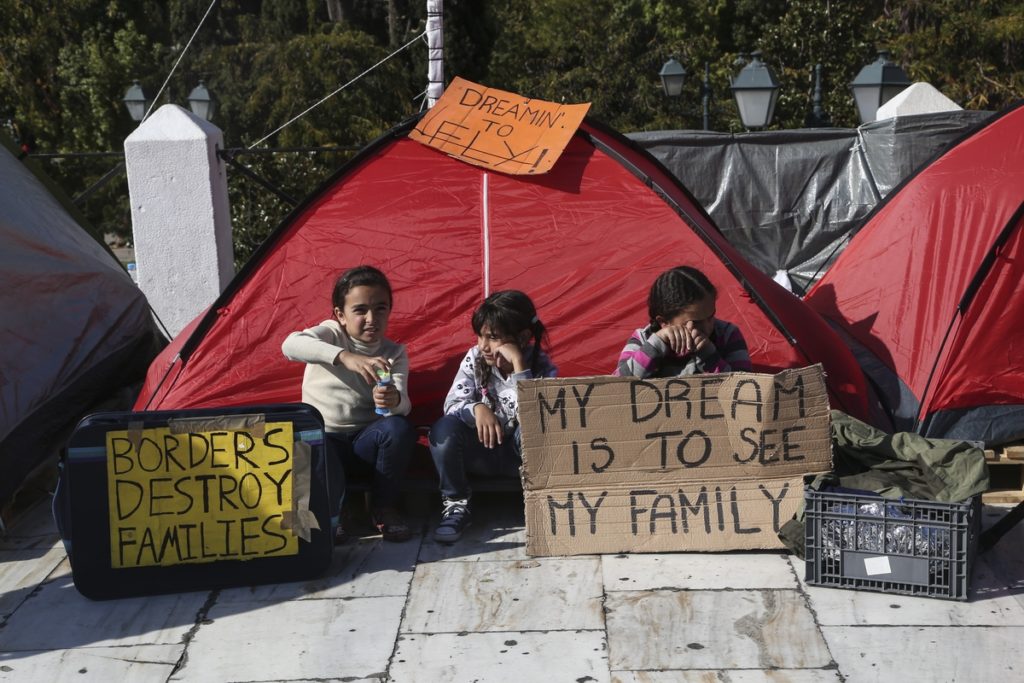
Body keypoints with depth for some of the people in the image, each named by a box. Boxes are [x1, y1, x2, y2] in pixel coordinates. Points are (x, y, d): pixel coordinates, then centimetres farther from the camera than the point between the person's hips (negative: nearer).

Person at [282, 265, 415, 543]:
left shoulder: (394, 354, -2)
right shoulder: (332, 334, -8)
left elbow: (402, 403, -19)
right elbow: (291, 344, -32)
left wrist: (394, 400, -46)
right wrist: (345, 357, -48)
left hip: (364, 443, 3)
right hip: (321, 439, -2)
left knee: (399, 428, -29)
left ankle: (383, 507, -9)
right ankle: (329, 515, -13)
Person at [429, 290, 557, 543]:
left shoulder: (541, 367, -16)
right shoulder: (474, 359, -9)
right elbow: (452, 405, -15)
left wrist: (518, 363, -36)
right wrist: (477, 409, -38)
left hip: (521, 455, -2)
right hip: (481, 450, 2)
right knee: (444, 427, -27)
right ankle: (455, 504, -13)